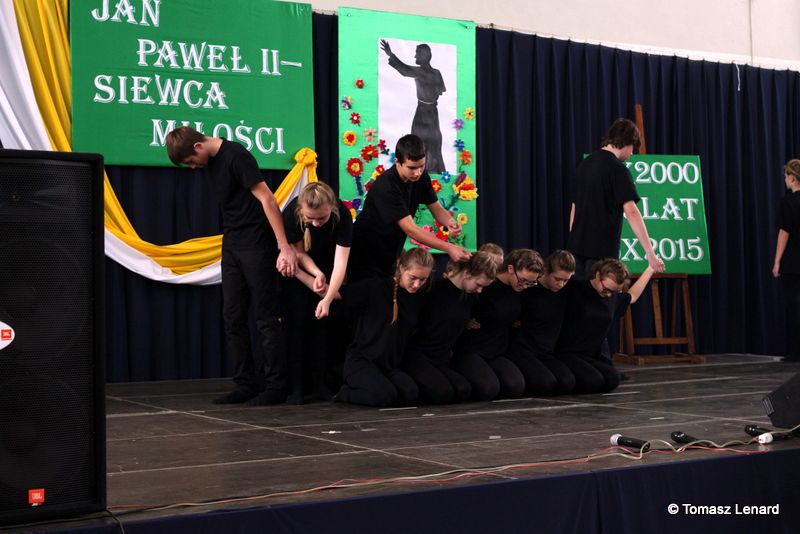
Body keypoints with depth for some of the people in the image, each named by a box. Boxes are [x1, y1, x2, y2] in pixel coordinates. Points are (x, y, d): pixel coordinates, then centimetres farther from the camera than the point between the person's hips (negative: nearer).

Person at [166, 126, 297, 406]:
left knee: (266, 317, -4)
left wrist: (285, 246, -22)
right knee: (233, 318, 7)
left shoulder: (236, 156, -16)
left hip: (256, 245, -9)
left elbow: (266, 199, -19)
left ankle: (276, 386, 1)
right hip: (232, 246, 9)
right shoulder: (210, 161, 10)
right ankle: (245, 384, 12)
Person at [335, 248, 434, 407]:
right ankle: (344, 393, -3)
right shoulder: (375, 288, -10)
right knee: (386, 394, -33)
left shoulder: (418, 299, 7)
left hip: (391, 366, 5)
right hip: (360, 360, -5)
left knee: (411, 394, -26)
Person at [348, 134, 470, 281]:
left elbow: (436, 208, 0)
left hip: (391, 254, 7)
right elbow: (410, 229, -33)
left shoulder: (421, 177, -6)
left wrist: (450, 222, -25)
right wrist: (449, 248, -39)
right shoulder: (386, 187, -29)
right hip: (367, 257, -7)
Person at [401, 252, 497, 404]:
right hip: (417, 355, -7)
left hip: (441, 361, 7)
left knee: (463, 391, -19)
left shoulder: (470, 297, 10)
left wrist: (449, 351, 16)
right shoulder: (435, 290, -12)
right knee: (441, 393, -29)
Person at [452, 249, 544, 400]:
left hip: (497, 354, 6)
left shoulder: (519, 291, 6)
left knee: (516, 387, -22)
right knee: (488, 389, -30)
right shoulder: (485, 286, -13)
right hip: (470, 352, -6)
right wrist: (467, 323, -18)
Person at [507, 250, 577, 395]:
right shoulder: (529, 291, -8)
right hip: (521, 351, -6)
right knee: (545, 383, -31)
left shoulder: (564, 294, 7)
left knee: (568, 382, -23)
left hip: (546, 354, 6)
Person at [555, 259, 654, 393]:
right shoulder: (574, 289, -10)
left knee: (612, 380, -21)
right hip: (566, 354, -7)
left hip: (592, 356, 7)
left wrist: (650, 269, 33)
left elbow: (632, 296, 33)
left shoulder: (614, 297, 10)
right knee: (593, 381, -30)